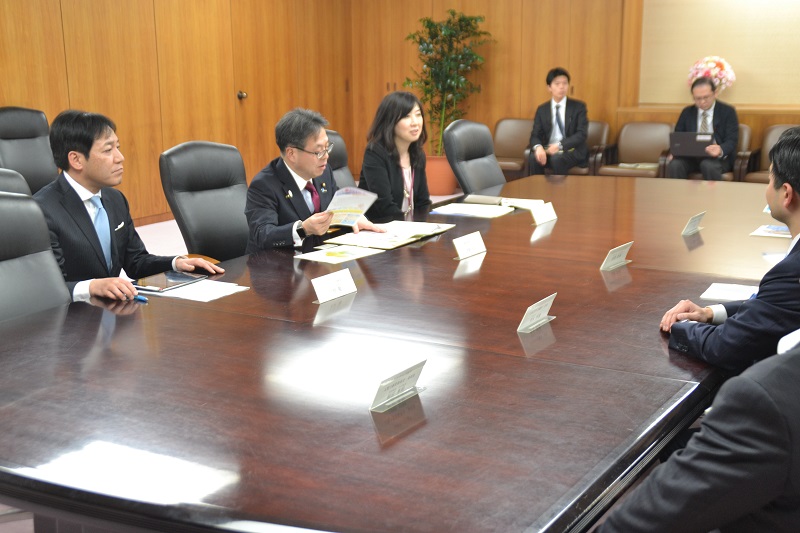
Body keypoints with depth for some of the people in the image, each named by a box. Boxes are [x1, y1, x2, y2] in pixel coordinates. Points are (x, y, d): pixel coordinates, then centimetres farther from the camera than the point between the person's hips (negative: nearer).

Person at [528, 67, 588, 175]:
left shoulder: (578, 107, 2)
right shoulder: (542, 110, 10)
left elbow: (581, 135, -8)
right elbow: (535, 135, 4)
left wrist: (559, 145, -23)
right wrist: (538, 147, -22)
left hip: (572, 151, -3)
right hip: (549, 150, 3)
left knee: (557, 159, -36)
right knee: (534, 158, -30)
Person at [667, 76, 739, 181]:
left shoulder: (728, 111, 2)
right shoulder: (687, 112, 13)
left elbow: (732, 140, -6)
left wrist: (721, 150, -31)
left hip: (719, 157, -2)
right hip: (691, 156, 2)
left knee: (709, 165, -37)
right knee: (674, 164, -31)